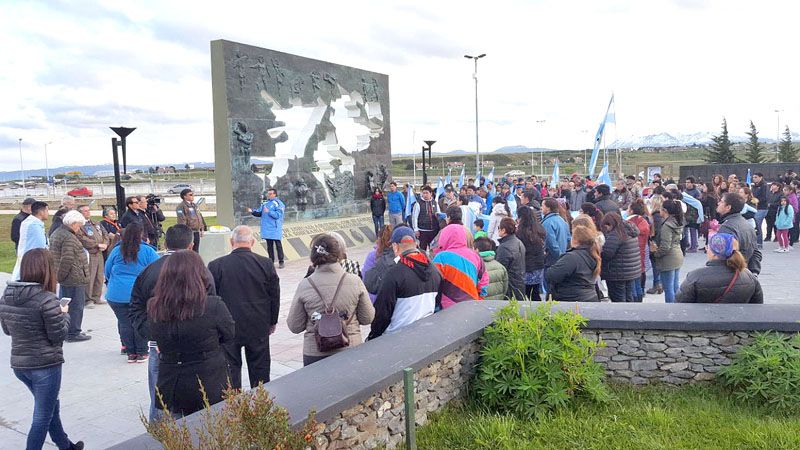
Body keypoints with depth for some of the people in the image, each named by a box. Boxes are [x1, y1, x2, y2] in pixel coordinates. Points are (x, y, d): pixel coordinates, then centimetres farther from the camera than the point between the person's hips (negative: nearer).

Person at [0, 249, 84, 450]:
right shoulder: (47, 299, -22)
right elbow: (58, 335, -16)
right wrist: (64, 314, -1)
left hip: (19, 364, 8)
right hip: (45, 365, -8)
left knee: (51, 406, 25)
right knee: (42, 416, 8)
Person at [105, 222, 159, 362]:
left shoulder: (116, 251, 4)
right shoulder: (147, 251, -6)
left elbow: (107, 272, 14)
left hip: (116, 295, 2)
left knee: (124, 323, 9)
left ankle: (130, 353, 15)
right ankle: (141, 353, 14)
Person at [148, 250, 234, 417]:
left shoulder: (153, 308, -10)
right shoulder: (214, 306, -21)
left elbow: (156, 338, 7)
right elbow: (229, 336, -6)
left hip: (171, 387, 3)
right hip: (210, 387, -3)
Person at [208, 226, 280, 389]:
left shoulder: (216, 265, -11)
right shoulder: (266, 264, -8)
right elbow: (275, 296, -1)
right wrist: (272, 322, 13)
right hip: (259, 327, 1)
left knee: (231, 369, 11)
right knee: (260, 369, 14)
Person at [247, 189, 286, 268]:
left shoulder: (278, 203, -6)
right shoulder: (264, 203, 15)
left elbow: (278, 215, -17)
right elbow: (259, 213, 16)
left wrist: (269, 212, -24)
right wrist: (252, 211, -1)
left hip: (275, 229, -6)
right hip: (267, 229, 6)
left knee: (278, 245, -2)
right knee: (269, 246, 11)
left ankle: (281, 262, 3)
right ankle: (271, 261, 18)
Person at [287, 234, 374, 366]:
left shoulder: (304, 285, -8)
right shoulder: (355, 281, -8)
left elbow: (294, 326, -1)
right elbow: (367, 319, 1)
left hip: (315, 354, 0)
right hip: (350, 350, 1)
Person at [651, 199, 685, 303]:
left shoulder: (667, 225, -21)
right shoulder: (677, 222, 7)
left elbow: (665, 247, -23)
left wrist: (655, 252, -6)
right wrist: (657, 246, 10)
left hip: (668, 260, -9)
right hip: (678, 256, 9)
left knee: (668, 288, -1)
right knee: (676, 286, 17)